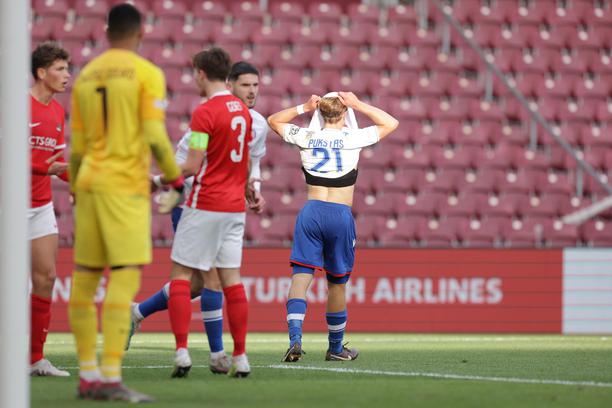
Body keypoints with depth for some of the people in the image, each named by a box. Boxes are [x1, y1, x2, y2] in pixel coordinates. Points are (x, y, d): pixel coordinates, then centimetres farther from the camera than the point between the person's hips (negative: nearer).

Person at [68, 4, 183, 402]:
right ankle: (111, 377, -17)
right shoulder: (147, 73, -4)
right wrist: (175, 176, 2)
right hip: (126, 186, -6)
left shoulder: (85, 76, 12)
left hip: (89, 184, 6)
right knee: (125, 277, -10)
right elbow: (155, 137, -12)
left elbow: (76, 146, 13)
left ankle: (88, 374, 13)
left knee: (84, 279, 10)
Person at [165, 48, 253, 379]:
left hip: (205, 205, -7)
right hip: (234, 205, 7)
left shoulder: (205, 112, -14)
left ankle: (181, 352, -9)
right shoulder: (242, 110, 10)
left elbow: (192, 166, -17)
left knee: (180, 275, 0)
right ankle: (240, 356, 3)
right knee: (231, 279, 7)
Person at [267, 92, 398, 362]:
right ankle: (336, 348, 24)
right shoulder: (352, 139, -2)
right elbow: (391, 123, 11)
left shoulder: (306, 137, 5)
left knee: (301, 277, -5)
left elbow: (273, 121, 22)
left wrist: (303, 108, 13)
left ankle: (295, 338, -25)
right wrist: (358, 105, 6)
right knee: (336, 283, 11)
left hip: (311, 211, 1)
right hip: (341, 215, -1)